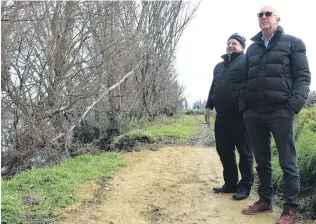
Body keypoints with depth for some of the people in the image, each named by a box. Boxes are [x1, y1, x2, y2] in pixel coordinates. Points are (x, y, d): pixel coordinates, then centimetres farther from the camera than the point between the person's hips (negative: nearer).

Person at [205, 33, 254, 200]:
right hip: (222, 116, 8)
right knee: (224, 151, 11)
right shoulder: (219, 66, 24)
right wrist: (209, 106, 20)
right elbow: (213, 87, 28)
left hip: (240, 115, -7)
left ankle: (245, 186, 10)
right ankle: (230, 184, 23)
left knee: (244, 152, 2)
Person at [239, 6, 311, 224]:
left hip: (280, 112, -5)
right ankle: (265, 200, 25)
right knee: (262, 161, 13)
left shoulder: (292, 43, 4)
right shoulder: (252, 48, 19)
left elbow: (303, 76, -2)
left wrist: (294, 104, -15)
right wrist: (243, 105, 9)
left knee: (288, 163, 1)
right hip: (254, 113, 5)